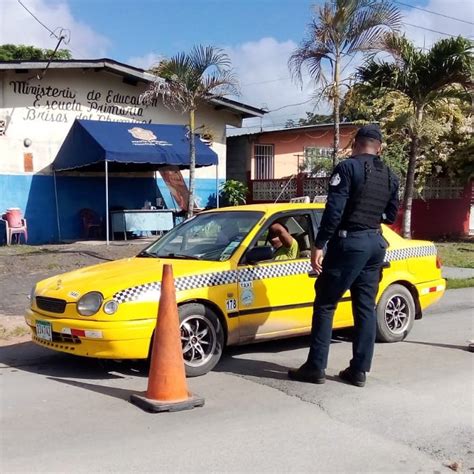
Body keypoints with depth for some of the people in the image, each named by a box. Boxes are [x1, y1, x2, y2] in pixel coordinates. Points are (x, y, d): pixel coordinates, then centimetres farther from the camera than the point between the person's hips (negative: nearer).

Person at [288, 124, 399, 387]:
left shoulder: (348, 167, -8)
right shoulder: (390, 176, 12)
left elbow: (334, 209, -16)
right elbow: (390, 215, 18)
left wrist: (319, 244, -15)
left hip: (349, 241, -7)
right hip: (376, 243, 7)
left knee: (325, 304, 0)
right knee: (365, 307, 9)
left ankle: (315, 367, 1)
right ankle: (359, 370, 12)